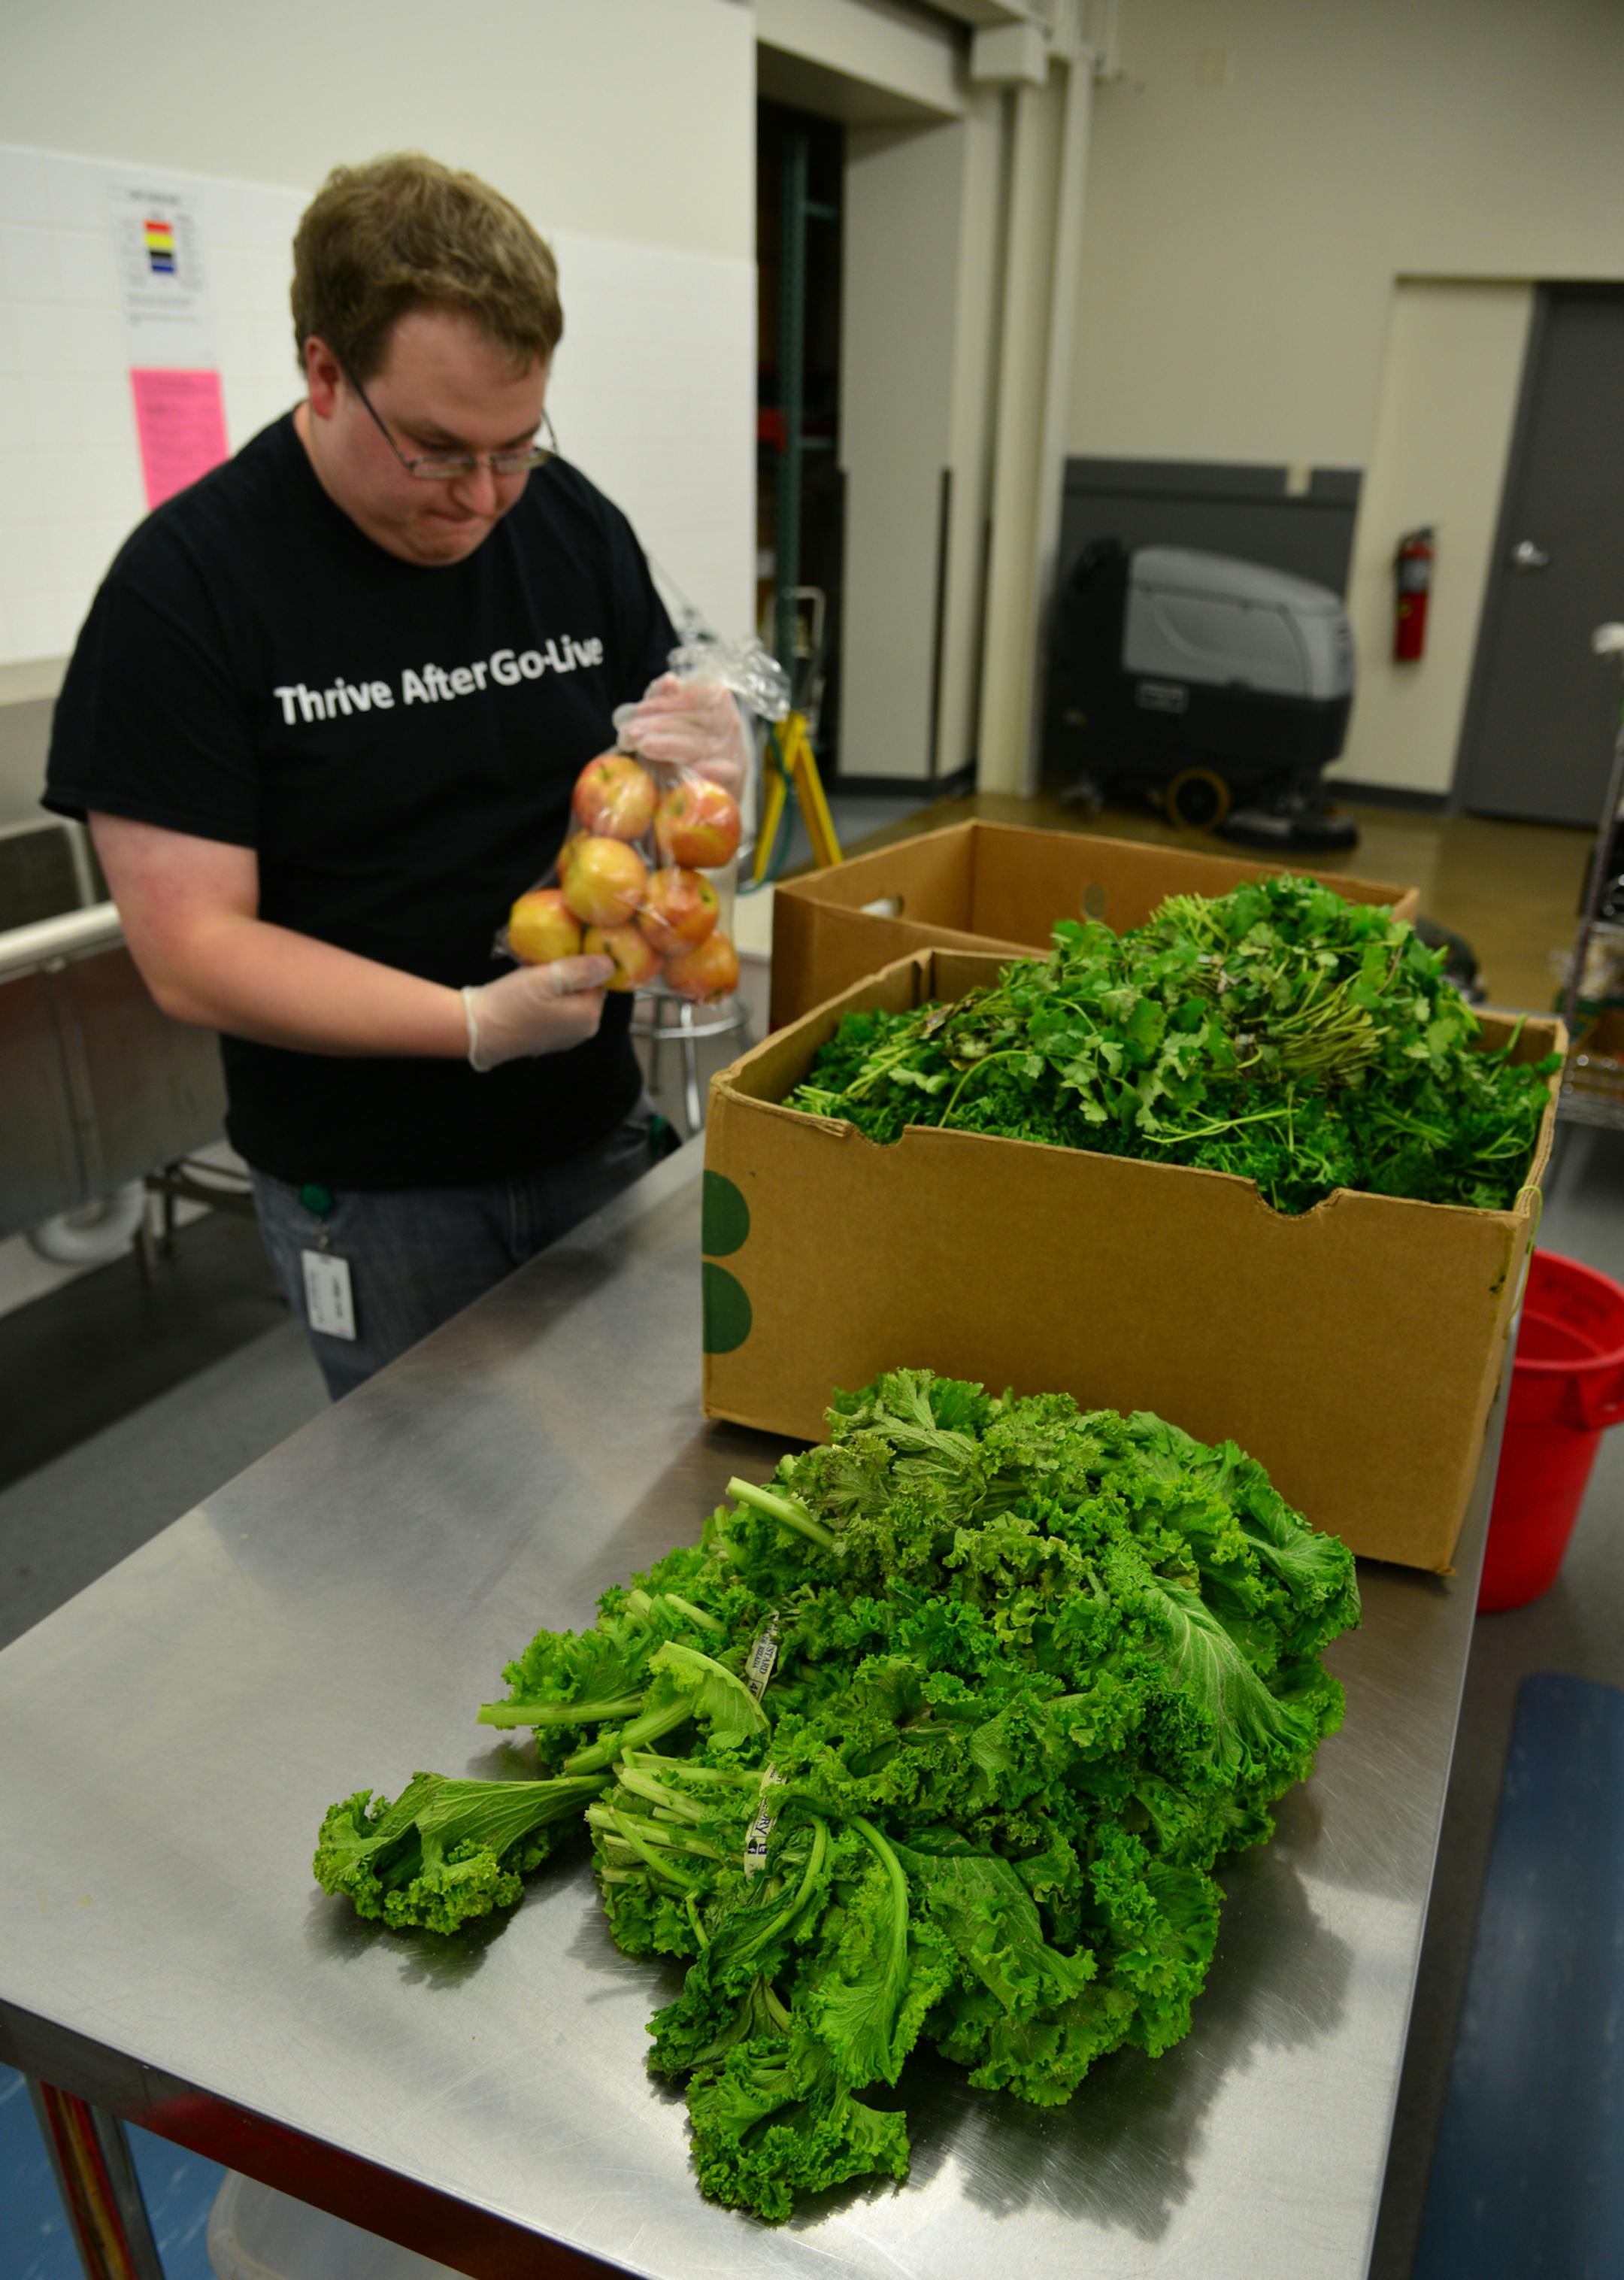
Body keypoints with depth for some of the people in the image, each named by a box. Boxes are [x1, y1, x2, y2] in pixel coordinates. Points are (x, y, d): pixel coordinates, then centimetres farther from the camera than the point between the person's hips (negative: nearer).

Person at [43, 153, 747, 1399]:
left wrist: (709, 764, -14)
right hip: (368, 1191, -3)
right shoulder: (184, 583, -14)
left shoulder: (575, 524, 0)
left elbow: (658, 768, 10)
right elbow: (190, 950, -16)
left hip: (598, 1132, 4)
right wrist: (476, 1023, -27)